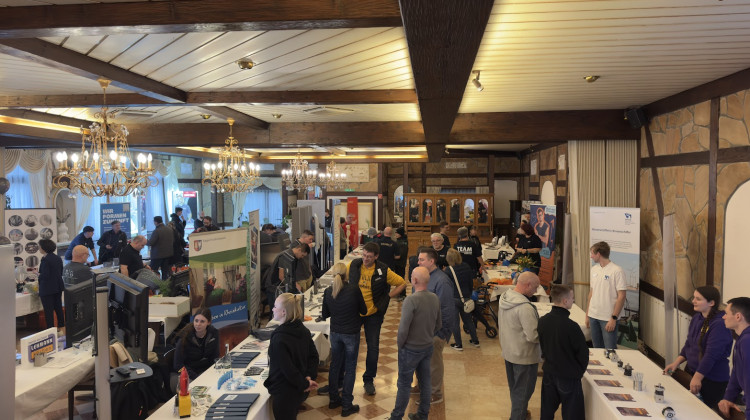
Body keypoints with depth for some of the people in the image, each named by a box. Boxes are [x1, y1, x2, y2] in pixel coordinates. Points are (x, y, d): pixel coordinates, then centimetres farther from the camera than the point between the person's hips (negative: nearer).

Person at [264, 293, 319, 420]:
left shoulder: (279, 339, -24)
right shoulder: (303, 330, 0)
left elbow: (288, 369, -23)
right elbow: (313, 356, 3)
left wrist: (304, 384, -12)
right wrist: (309, 377, -5)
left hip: (284, 394, -8)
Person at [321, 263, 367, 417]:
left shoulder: (328, 292, -7)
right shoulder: (354, 290, -18)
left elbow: (325, 315, 5)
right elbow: (364, 310, -5)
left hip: (335, 333, 4)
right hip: (351, 333, -4)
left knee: (335, 365, 19)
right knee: (350, 368, 6)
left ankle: (333, 399, 31)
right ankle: (347, 405, 11)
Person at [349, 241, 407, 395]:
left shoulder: (383, 271, -13)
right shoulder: (354, 265, -8)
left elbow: (402, 284, -3)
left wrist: (387, 297, -9)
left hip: (373, 314, -1)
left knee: (373, 347, 5)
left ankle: (369, 379, 22)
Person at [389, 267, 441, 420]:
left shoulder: (411, 300, -26)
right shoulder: (435, 298, -5)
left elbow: (403, 329, -25)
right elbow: (439, 325, 6)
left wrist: (399, 344, -8)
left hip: (411, 350, -6)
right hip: (428, 347, 6)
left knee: (404, 384, 8)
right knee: (425, 382, 18)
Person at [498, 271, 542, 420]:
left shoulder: (504, 298, -2)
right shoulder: (525, 307, -30)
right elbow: (533, 336, -28)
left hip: (508, 351, 9)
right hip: (524, 356, -9)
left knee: (514, 388, 26)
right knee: (523, 391, 9)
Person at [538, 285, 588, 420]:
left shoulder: (542, 321, -6)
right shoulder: (571, 326, -25)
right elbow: (583, 352, -14)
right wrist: (580, 371, 5)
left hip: (549, 374, 6)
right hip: (569, 377, -6)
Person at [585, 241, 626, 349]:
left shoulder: (617, 271, -11)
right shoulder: (594, 269, 10)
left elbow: (621, 296, -13)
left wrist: (614, 318, -17)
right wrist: (587, 314, 14)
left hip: (608, 318, -7)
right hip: (593, 316, 7)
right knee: (597, 348, 15)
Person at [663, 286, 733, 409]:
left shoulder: (719, 324, -22)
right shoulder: (697, 317, 5)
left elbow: (711, 355, -24)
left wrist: (697, 378, -23)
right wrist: (676, 363, 5)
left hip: (712, 380, -8)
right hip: (691, 370, 8)